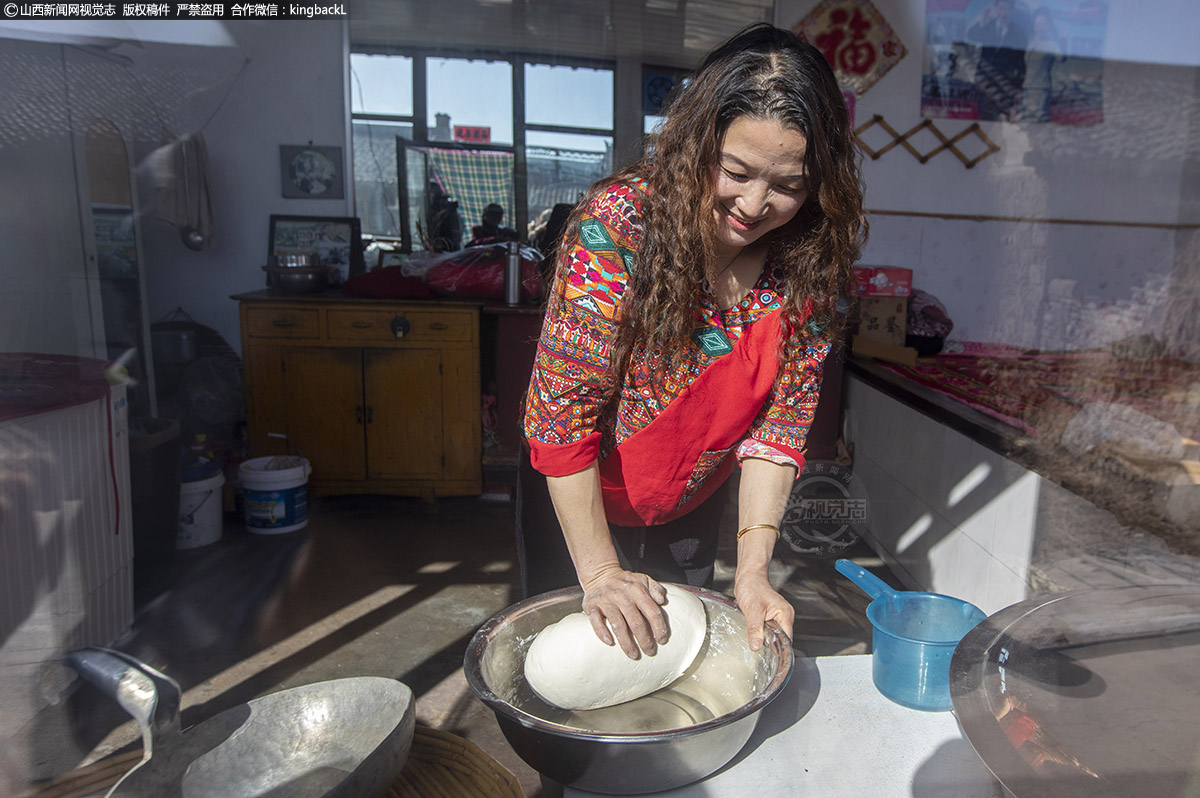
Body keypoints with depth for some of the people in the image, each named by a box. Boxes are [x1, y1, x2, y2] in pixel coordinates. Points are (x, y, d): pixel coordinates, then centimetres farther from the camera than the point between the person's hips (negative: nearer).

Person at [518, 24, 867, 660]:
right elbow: (562, 406, -28)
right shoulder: (618, 223, -29)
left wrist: (753, 569, -21)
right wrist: (599, 569, -27)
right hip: (575, 498, -3)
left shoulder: (809, 262, -16)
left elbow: (782, 418, -13)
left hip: (694, 506, 4)